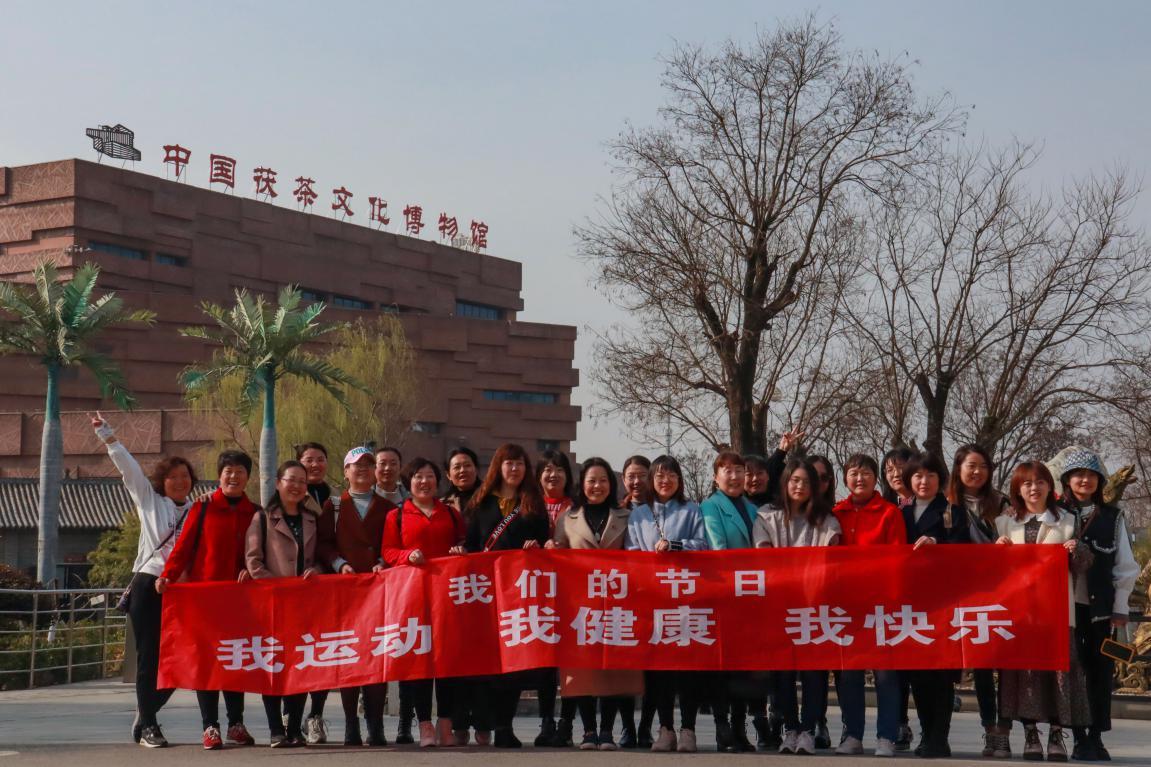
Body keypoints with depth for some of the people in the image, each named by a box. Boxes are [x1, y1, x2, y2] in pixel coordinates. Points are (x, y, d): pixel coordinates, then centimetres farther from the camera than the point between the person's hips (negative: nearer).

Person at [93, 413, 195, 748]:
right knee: (150, 657, -2)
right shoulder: (149, 501, 8)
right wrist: (107, 435, 0)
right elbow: (128, 467, 3)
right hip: (148, 586, -2)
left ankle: (145, 716, 22)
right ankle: (148, 724, 7)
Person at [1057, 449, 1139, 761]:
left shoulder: (1112, 517, 7)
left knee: (1100, 671, 3)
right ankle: (1080, 739, 5)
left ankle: (1096, 737, 10)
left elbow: (1126, 566, 7)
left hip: (1100, 606, 1)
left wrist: (1120, 608, 2)